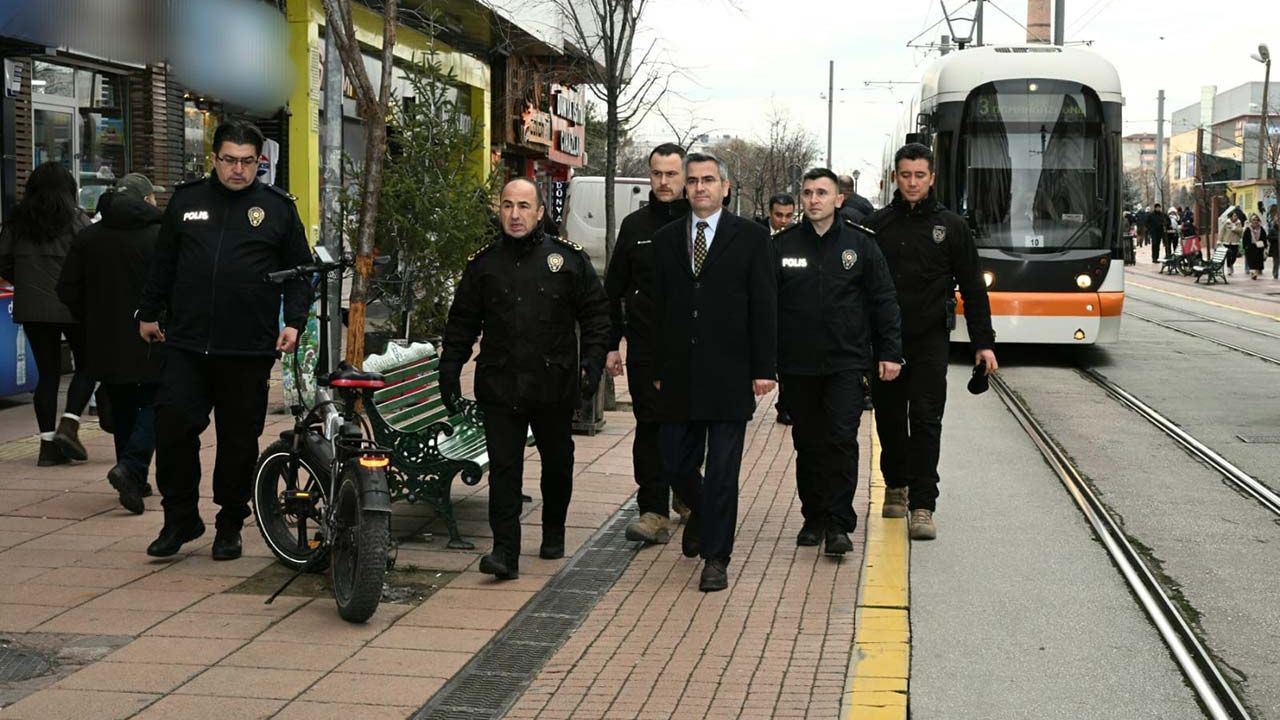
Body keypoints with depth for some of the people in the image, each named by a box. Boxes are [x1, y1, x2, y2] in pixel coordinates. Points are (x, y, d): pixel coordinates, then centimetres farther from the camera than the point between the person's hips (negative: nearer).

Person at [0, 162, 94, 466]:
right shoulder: (76, 220, -6)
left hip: (31, 307, 4)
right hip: (72, 306, -4)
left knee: (47, 373, 8)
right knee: (86, 366, 10)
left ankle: (48, 443, 7)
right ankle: (68, 424, -7)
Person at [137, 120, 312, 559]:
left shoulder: (278, 208, 6)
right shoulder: (186, 200, 10)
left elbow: (299, 271, 8)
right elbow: (162, 263, 19)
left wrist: (294, 321, -3)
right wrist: (149, 313, 19)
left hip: (250, 351, -1)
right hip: (186, 345, 1)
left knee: (239, 440, 6)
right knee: (173, 428, -5)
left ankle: (230, 526, 20)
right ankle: (180, 518, 11)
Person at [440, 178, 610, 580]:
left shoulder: (568, 258, 2)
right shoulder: (482, 264, 7)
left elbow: (596, 313, 5)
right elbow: (461, 324, 12)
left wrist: (592, 362, -6)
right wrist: (449, 373, 6)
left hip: (555, 384, 0)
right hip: (500, 385, 0)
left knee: (557, 464, 14)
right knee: (503, 468, -6)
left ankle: (554, 534, 35)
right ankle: (505, 552, -5)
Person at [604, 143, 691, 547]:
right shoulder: (635, 226, 8)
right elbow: (614, 290, 12)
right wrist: (611, 344, 7)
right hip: (646, 347, 1)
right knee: (650, 426, -3)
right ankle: (655, 513, -2)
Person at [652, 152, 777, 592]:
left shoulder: (750, 237, 1)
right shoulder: (666, 240, 11)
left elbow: (764, 306, -2)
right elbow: (659, 308, 11)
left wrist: (764, 369, -7)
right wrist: (658, 370, 8)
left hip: (729, 374, -3)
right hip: (679, 374, 3)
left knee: (722, 470, 0)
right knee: (676, 464, 8)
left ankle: (716, 558, 9)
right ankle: (701, 512, 39)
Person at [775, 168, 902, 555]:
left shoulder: (861, 244, 2)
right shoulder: (783, 245, 4)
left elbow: (884, 301, 5)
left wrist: (889, 352, 0)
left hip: (845, 363, -1)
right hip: (797, 366, 2)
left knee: (841, 440, -7)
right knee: (808, 443, 9)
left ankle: (838, 524, -3)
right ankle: (814, 518, 21)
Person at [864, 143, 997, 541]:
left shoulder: (951, 226, 4)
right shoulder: (876, 225, 5)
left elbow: (973, 287, 5)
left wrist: (983, 342, 0)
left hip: (930, 340, -1)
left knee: (925, 421, -7)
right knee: (890, 418, 10)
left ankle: (922, 506, -6)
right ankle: (896, 486, 31)